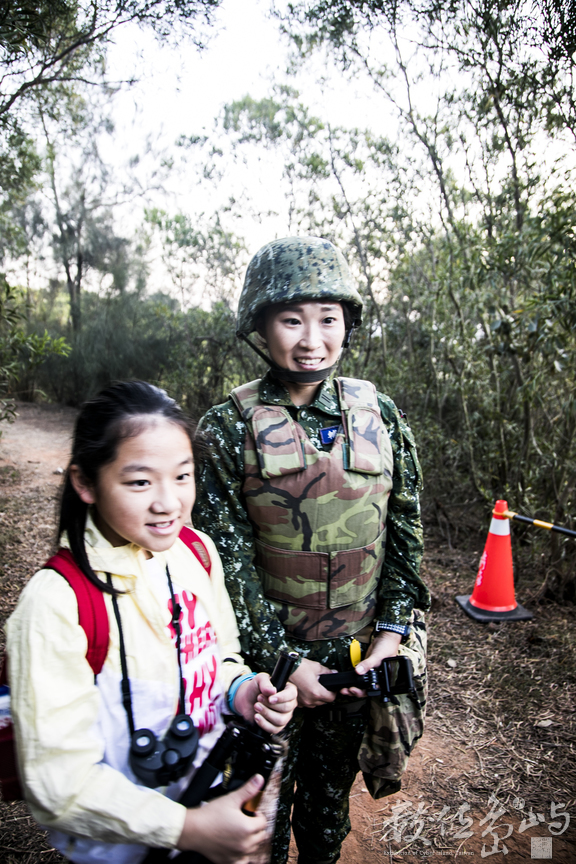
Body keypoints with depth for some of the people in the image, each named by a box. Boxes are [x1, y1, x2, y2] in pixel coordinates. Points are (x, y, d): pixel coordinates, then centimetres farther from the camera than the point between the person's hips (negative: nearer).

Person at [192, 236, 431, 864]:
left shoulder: (379, 416, -4)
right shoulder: (227, 429, -13)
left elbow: (405, 531, 0)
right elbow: (225, 560, -13)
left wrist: (393, 630, -6)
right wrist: (281, 659, -14)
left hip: (361, 653, 3)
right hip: (268, 654, -2)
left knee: (332, 785, 24)